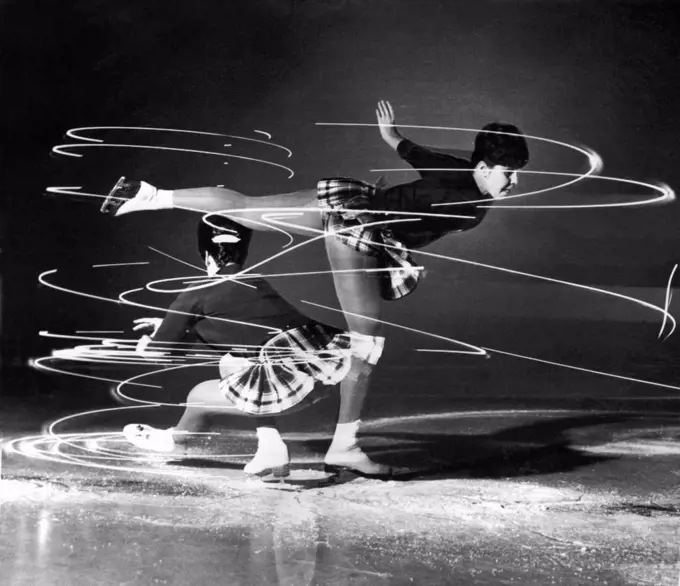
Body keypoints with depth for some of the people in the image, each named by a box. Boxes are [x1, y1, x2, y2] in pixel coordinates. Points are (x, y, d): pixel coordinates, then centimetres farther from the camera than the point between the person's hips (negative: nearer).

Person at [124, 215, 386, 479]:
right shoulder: (257, 282, 26)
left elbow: (155, 351, 20)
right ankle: (272, 448, 22)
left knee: (199, 395, 16)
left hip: (290, 375, -6)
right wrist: (174, 323, 55)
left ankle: (173, 439, 48)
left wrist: (145, 344, 44)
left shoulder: (194, 297, 9)